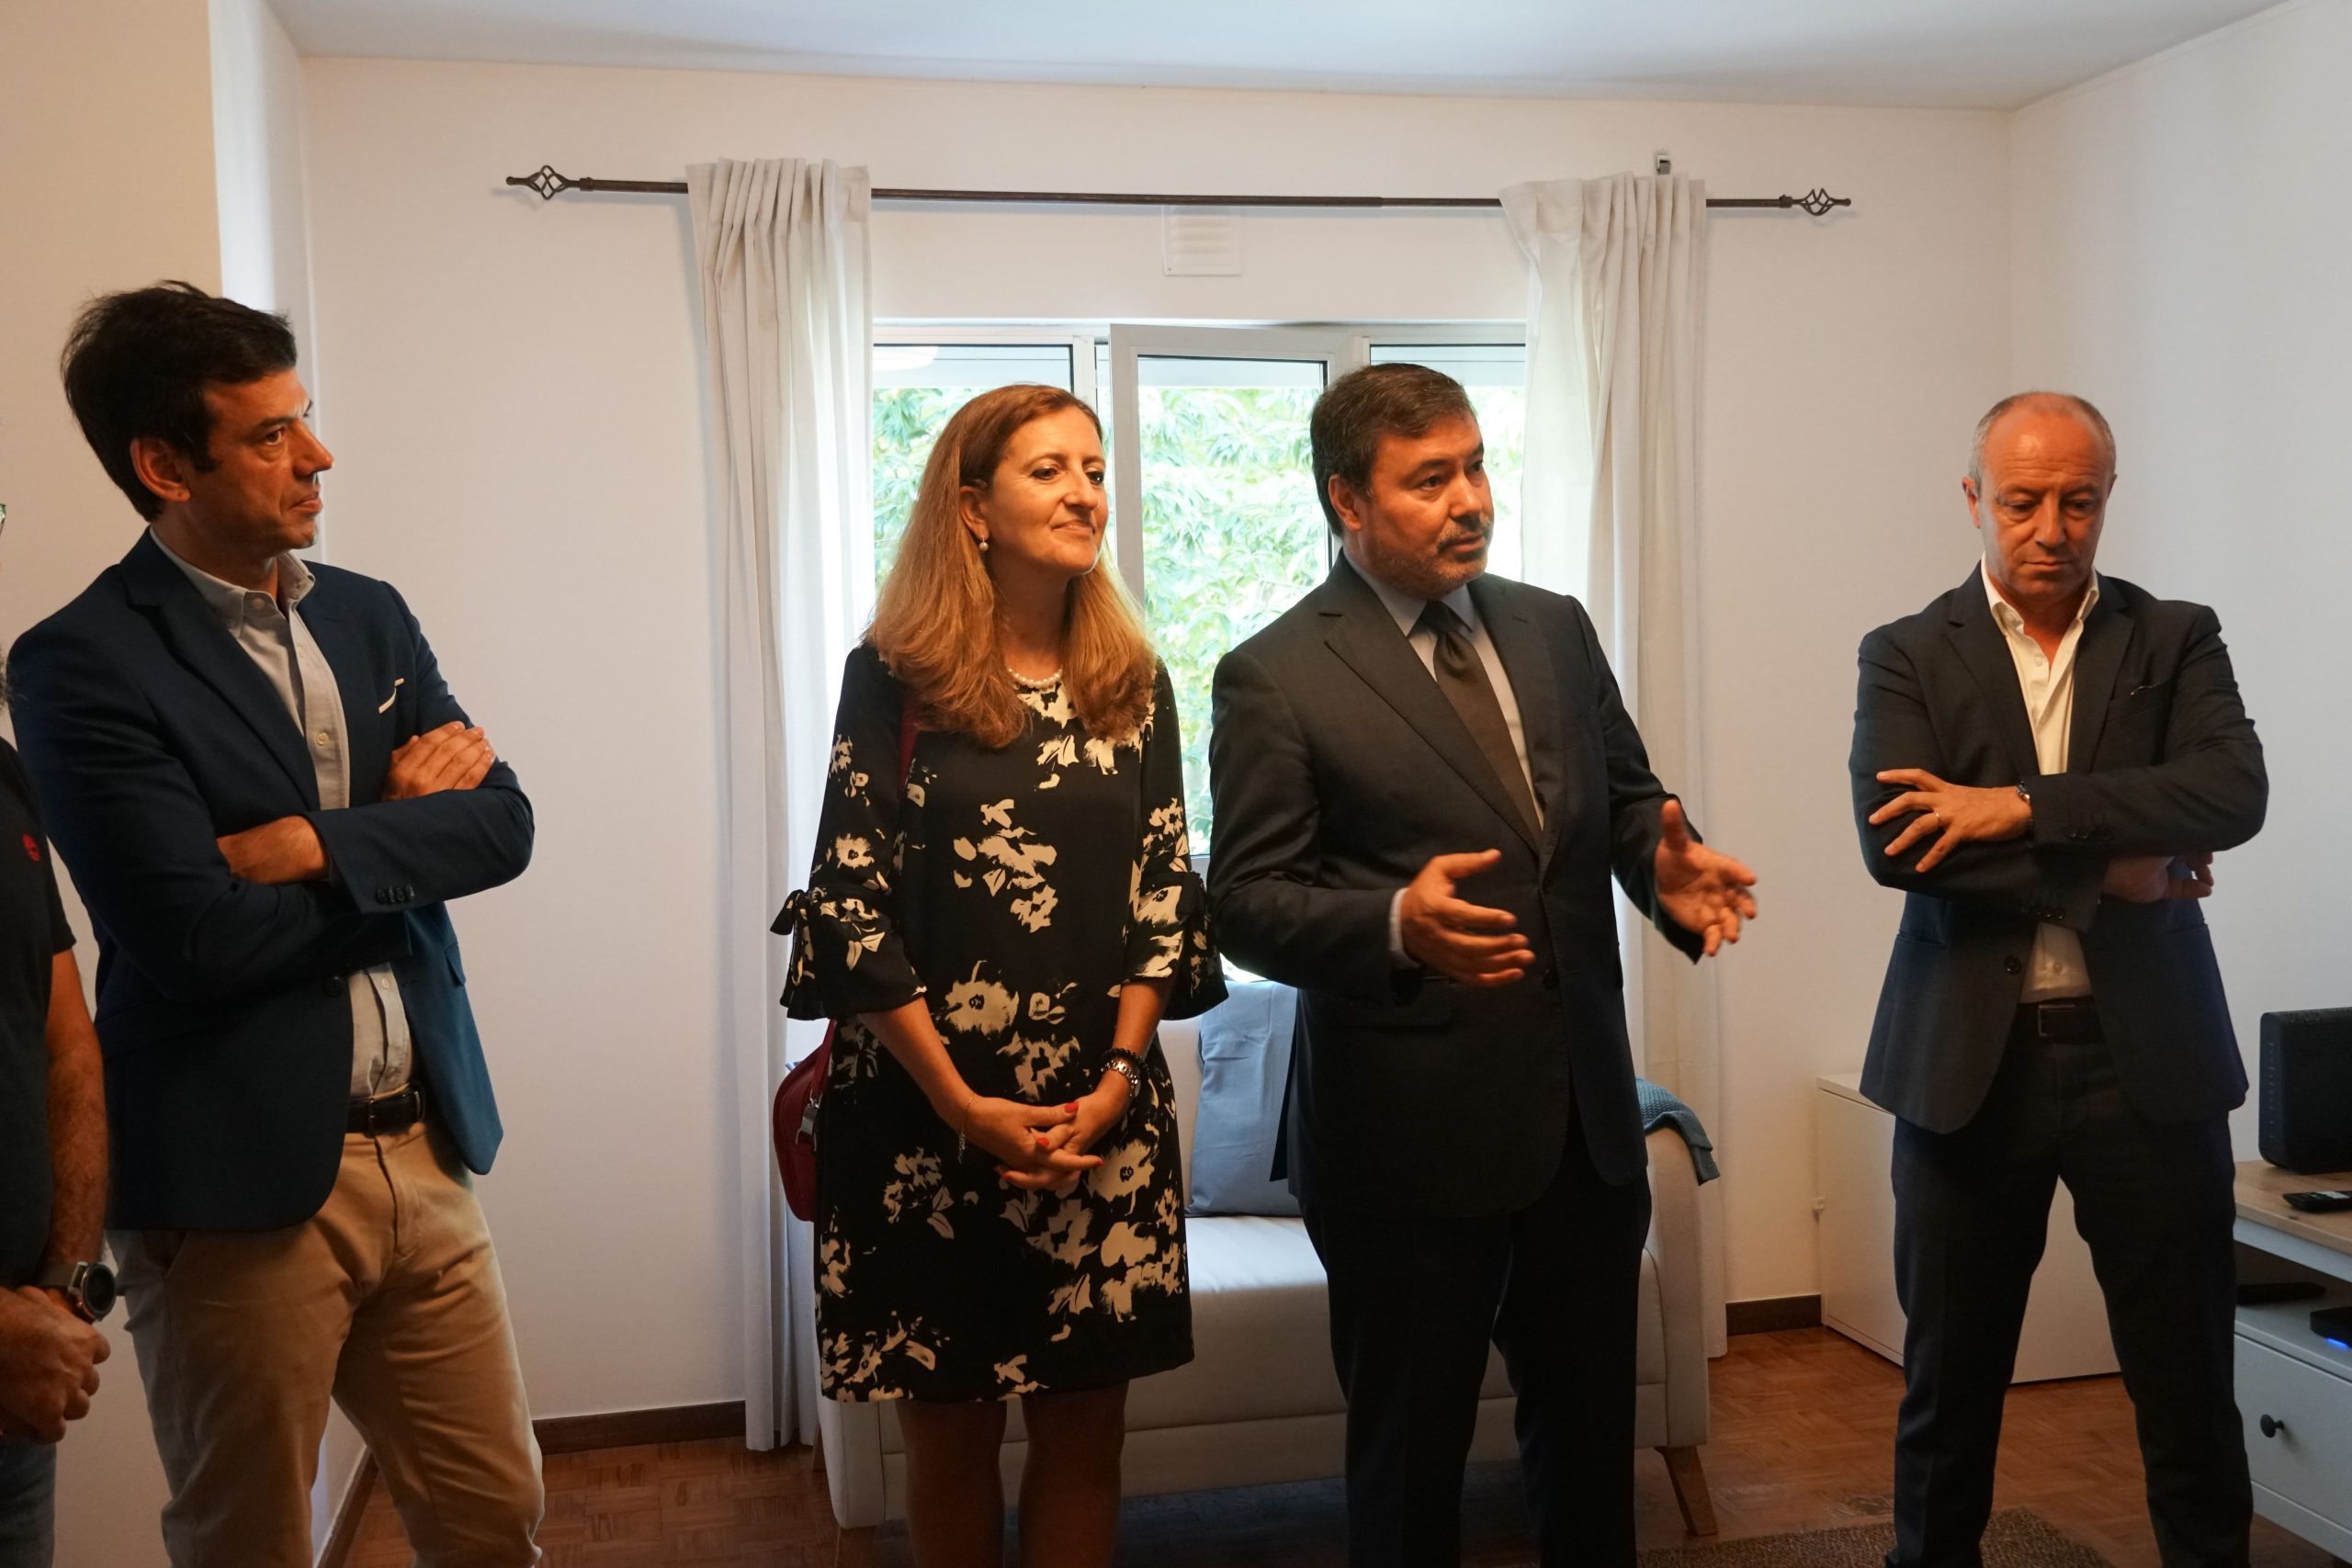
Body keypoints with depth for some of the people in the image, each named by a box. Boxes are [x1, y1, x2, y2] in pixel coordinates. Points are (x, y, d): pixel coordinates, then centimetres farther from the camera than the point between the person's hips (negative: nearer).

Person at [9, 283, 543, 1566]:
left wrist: (320, 847, -15)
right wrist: (402, 838, -8)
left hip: (423, 1151, 6)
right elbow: (195, 940, -20)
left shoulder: (369, 616, 9)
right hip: (239, 1182, -5)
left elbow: (502, 824, 0)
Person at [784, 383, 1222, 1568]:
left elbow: (1166, 892, 5)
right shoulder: (893, 678, -6)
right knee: (948, 1432, 10)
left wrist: (1116, 1080, -7)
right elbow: (851, 906, -9)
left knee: (1083, 1429, 9)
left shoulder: (1133, 684, 6)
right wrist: (966, 1107, -13)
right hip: (923, 1120, -2)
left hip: (1101, 1116, 3)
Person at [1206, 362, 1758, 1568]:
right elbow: (1246, 903, -12)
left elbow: (1625, 797, 15)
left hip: (1586, 1113, 5)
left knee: (1592, 1425, 19)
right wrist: (1395, 924, -31)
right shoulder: (1275, 678, -9)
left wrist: (1666, 868, -8)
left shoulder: (1557, 630, 8)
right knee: (1410, 1456, 12)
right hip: (1410, 1135, -5)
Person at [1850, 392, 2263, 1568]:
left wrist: (2023, 808, -20)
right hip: (1970, 1061, 0)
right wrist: (2107, 868, -14)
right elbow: (1895, 845, -13)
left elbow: (2234, 793, -12)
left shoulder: (2177, 639, 6)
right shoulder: (1907, 656, 2)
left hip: (2148, 1057, 1)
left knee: (2189, 1385, 11)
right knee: (1949, 1380, 11)